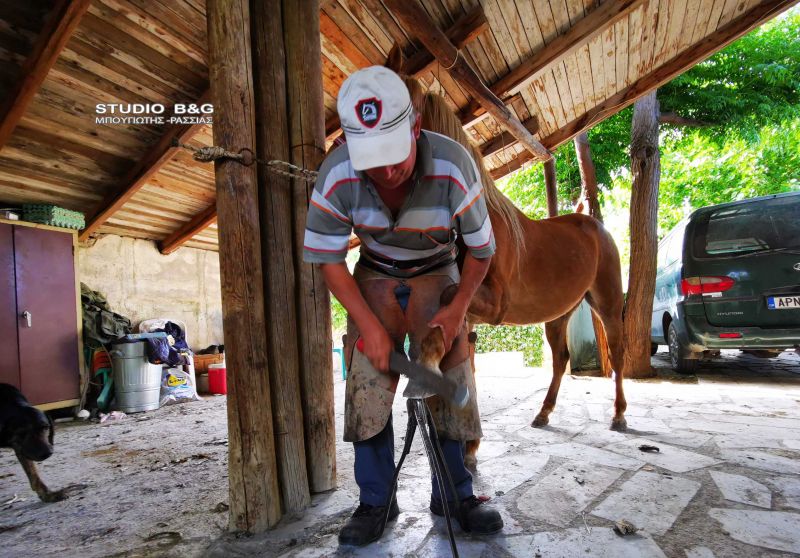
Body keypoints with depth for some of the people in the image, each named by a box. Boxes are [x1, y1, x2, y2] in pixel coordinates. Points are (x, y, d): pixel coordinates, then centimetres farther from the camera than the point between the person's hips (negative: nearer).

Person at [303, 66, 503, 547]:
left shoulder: (453, 165, -29)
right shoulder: (337, 175, -26)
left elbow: (481, 249, -13)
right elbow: (329, 260, -13)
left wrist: (458, 309, -16)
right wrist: (370, 325, -17)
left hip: (438, 277, 0)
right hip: (374, 278, 1)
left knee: (451, 384, -3)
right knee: (367, 387, -6)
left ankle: (455, 495, 16)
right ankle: (376, 502, 10)